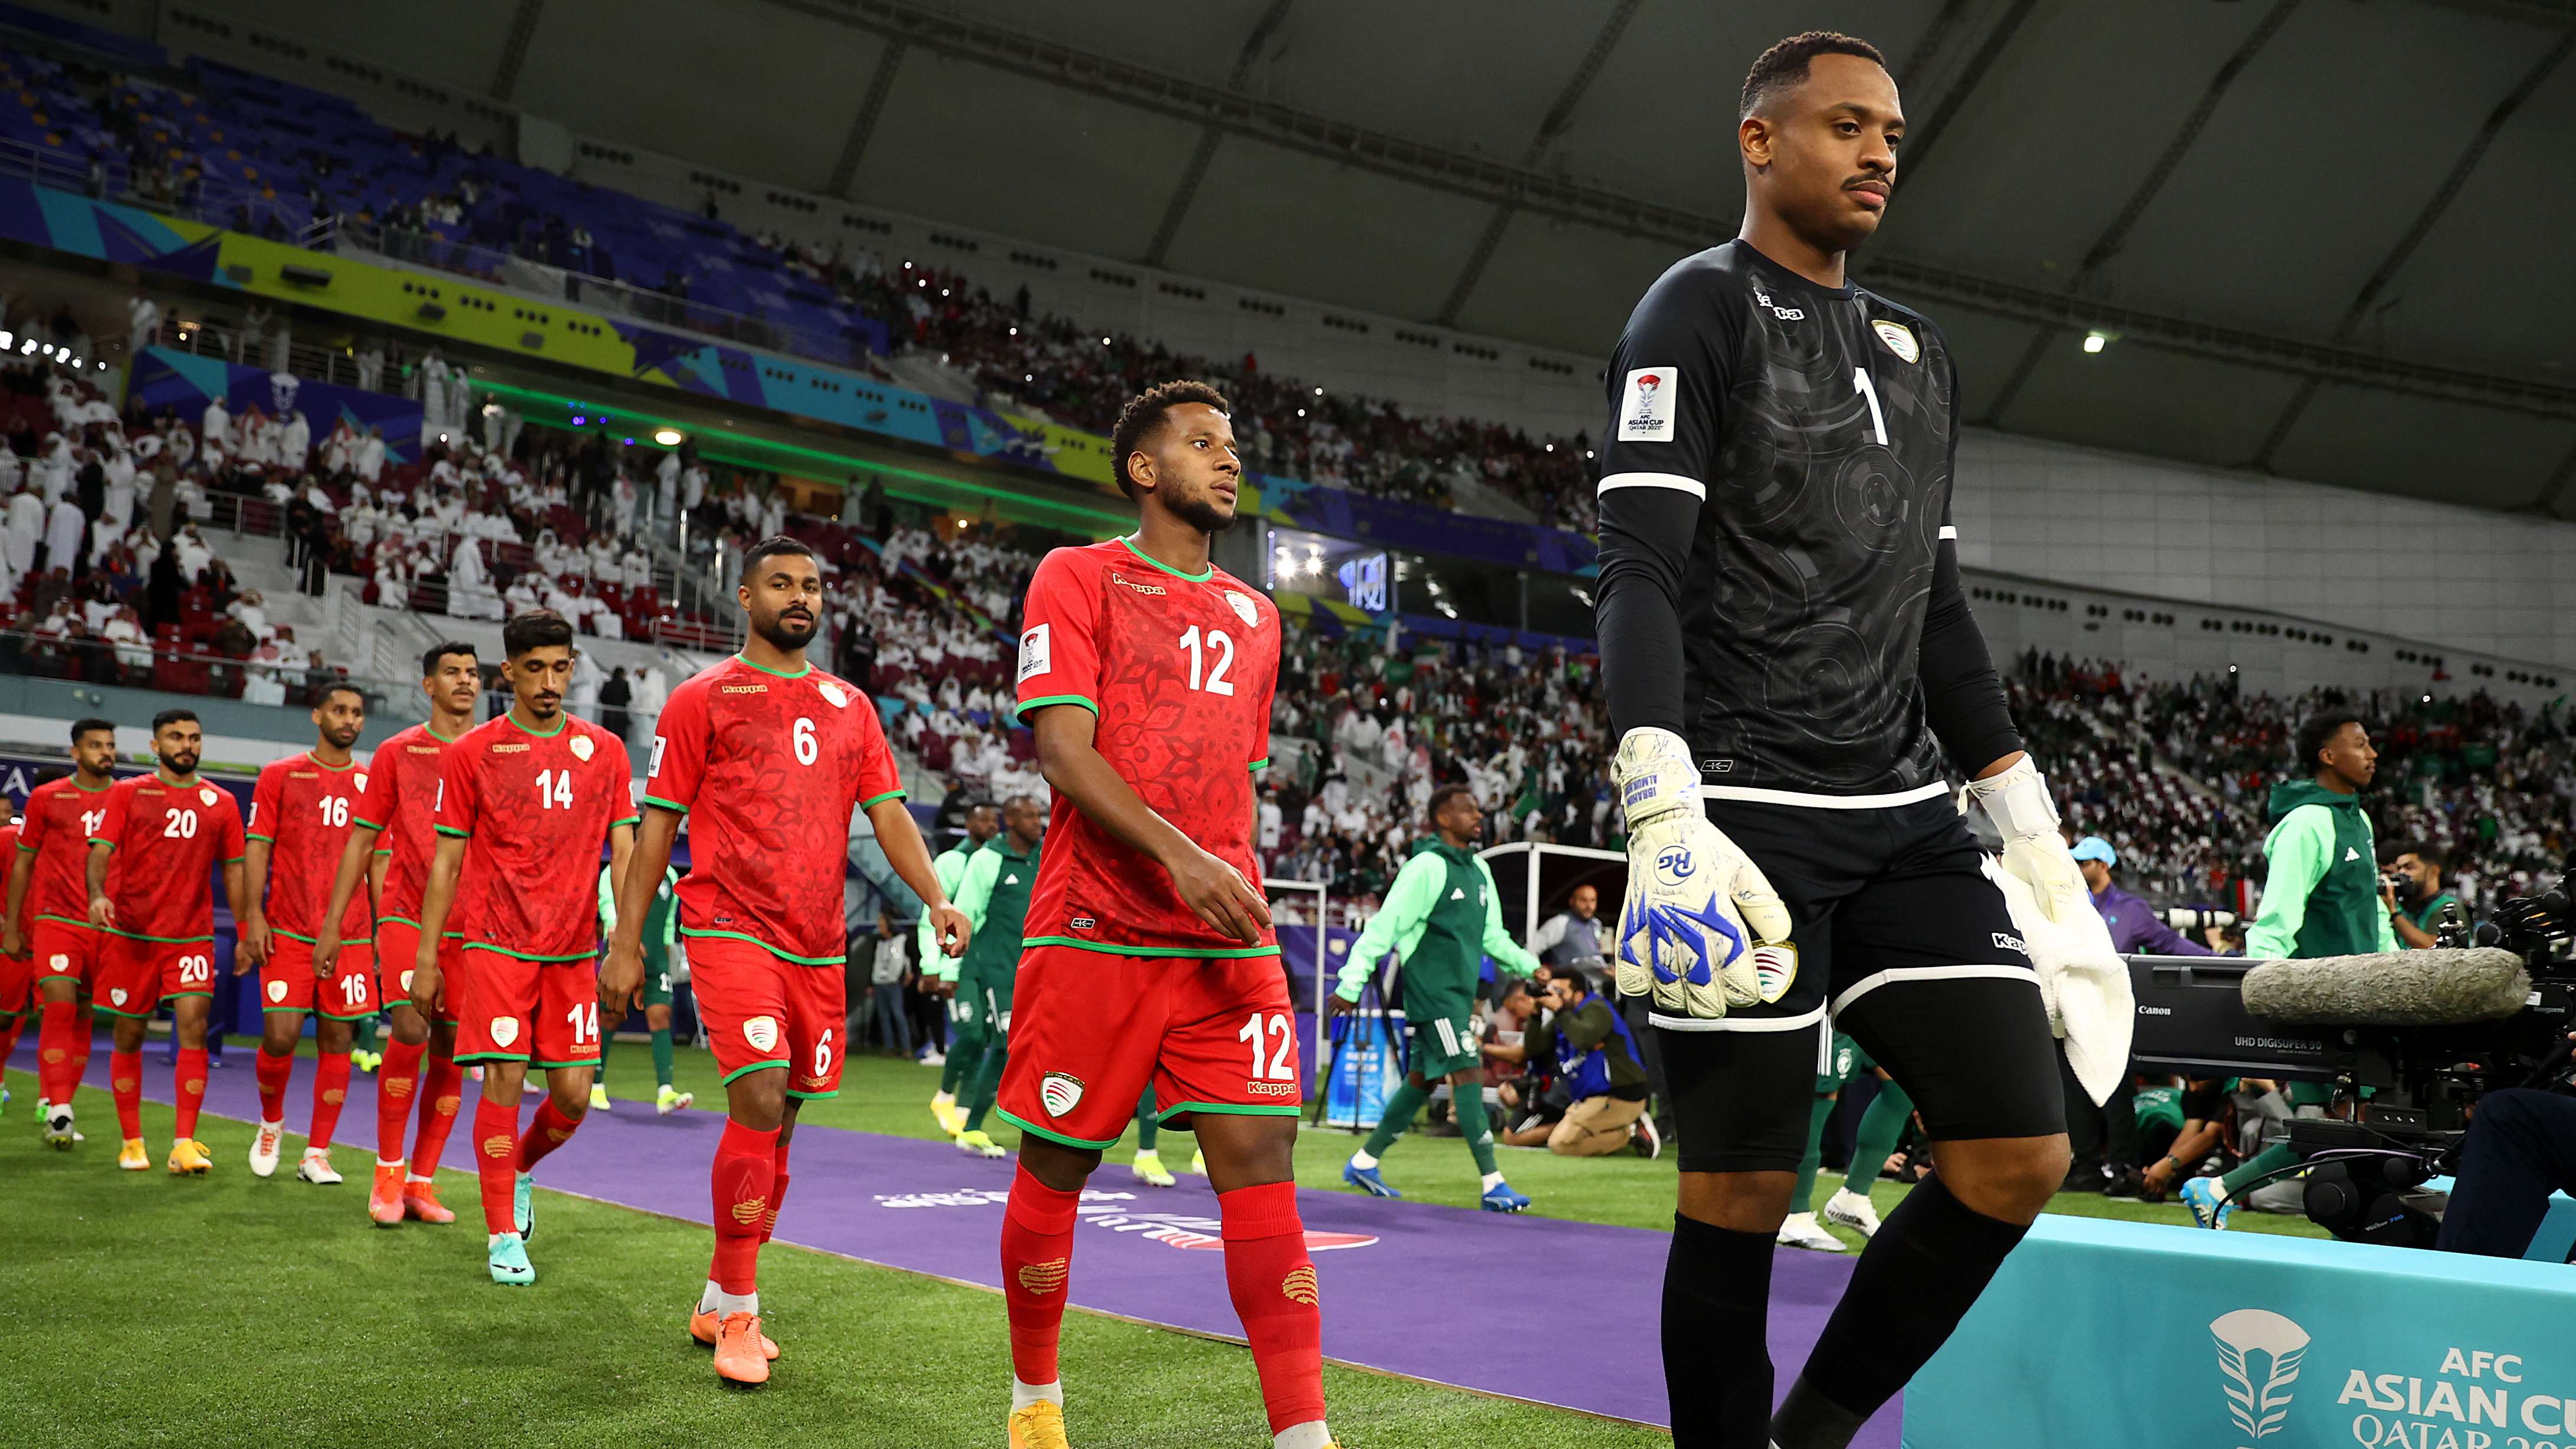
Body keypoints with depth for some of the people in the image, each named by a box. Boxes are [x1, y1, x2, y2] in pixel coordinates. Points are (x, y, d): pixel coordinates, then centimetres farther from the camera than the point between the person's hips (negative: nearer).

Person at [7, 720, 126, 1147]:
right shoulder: (46, 798, 5)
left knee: (82, 1018, 5)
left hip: (107, 926, 2)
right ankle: (58, 1112, -15)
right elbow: (23, 864, 10)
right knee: (60, 1008, -15)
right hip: (56, 920, -2)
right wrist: (12, 927, 8)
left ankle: (53, 1104, 16)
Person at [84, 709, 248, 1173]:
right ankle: (131, 1142, 19)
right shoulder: (127, 794, 5)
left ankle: (184, 1144, -11)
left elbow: (233, 870, 13)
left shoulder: (220, 802, 9)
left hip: (193, 936, 0)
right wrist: (98, 895, -24)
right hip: (131, 934, 0)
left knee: (194, 1026, -13)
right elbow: (101, 849, -5)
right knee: (129, 1036, 6)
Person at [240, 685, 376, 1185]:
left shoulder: (371, 785, 10)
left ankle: (316, 1154, 10)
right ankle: (272, 1124, 21)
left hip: (352, 936, 2)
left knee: (338, 1040, 1)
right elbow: (258, 848, 2)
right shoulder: (280, 775, 5)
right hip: (288, 933, -2)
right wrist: (254, 916, -7)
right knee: (281, 1035, -8)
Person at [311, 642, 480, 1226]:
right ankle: (388, 1172, 1)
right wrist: (332, 924, 3)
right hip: (408, 912, -2)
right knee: (410, 1031, -16)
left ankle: (422, 1182, 11)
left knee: (450, 1048, 1)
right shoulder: (397, 752, 6)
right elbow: (362, 842, 8)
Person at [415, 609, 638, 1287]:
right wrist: (426, 957, 3)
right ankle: (503, 1236, 6)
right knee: (505, 1078, -7)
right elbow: (446, 860, 5)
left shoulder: (604, 750, 7)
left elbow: (623, 852, 6)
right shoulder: (471, 752, 2)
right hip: (497, 943, -2)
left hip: (575, 950, 2)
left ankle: (520, 1171, 32)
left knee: (573, 1096, 1)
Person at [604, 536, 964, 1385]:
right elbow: (657, 824, 2)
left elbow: (887, 812, 10)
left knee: (779, 1123, 10)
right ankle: (739, 1319, -6)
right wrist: (626, 941, -2)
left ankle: (716, 1305, 25)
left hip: (818, 946, 5)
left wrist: (934, 898, -6)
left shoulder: (850, 706, 14)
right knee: (758, 1103, -18)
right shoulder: (703, 699, 2)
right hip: (731, 930, -5)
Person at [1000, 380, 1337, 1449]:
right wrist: (1174, 853, -23)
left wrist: (1243, 900, 16)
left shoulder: (1255, 619, 18)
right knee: (1056, 1166, 6)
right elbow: (1062, 747, -11)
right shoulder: (1077, 578, 1)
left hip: (1226, 941, 4)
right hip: (1096, 932, -4)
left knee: (1262, 1161, -7)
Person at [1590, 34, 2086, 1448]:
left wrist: (2032, 830, 18)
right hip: (1748, 813, -7)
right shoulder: (1700, 308, -1)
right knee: (1741, 1189, -3)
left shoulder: (1916, 352, 21)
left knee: (2019, 1156, 1)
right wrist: (1662, 811, -25)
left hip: (1907, 816, 7)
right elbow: (1641, 570, -12)